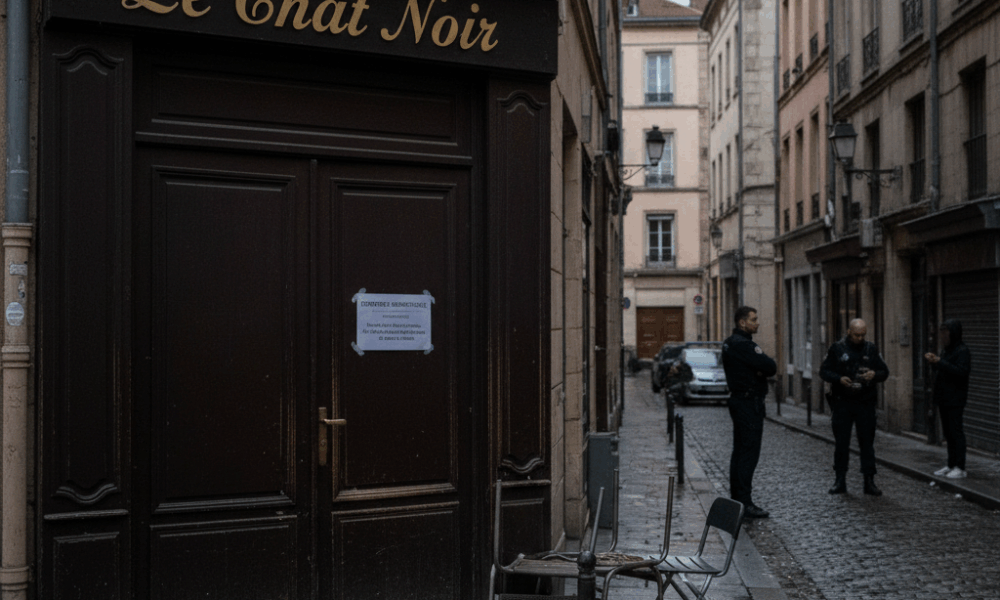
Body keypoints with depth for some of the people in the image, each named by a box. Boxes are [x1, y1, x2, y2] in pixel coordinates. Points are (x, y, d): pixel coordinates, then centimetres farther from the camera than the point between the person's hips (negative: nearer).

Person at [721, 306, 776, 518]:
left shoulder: (731, 343, 16)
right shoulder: (742, 344, -18)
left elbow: (768, 367, 16)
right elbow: (770, 367, -21)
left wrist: (761, 370, -5)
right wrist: (764, 369, 0)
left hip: (739, 400, 11)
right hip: (749, 402, -11)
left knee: (739, 451, 15)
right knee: (749, 453, -10)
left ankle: (736, 498, 21)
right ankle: (745, 503, -10)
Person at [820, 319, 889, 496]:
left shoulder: (871, 349, 7)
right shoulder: (837, 348, 1)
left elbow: (884, 372, 11)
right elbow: (824, 371, 1)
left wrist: (875, 375, -12)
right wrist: (839, 379, -16)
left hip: (865, 403, 1)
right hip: (842, 403, -1)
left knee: (867, 442, 3)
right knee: (841, 442, 4)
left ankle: (869, 481, 9)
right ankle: (840, 480, 13)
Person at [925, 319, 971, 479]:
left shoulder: (962, 351, -12)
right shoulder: (947, 350, 16)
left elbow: (961, 371, -24)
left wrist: (940, 362, -26)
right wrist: (934, 362, 3)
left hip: (955, 399, -9)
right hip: (944, 398, 9)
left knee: (956, 432, -6)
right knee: (948, 432, 13)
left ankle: (960, 468, -2)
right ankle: (951, 465, 20)